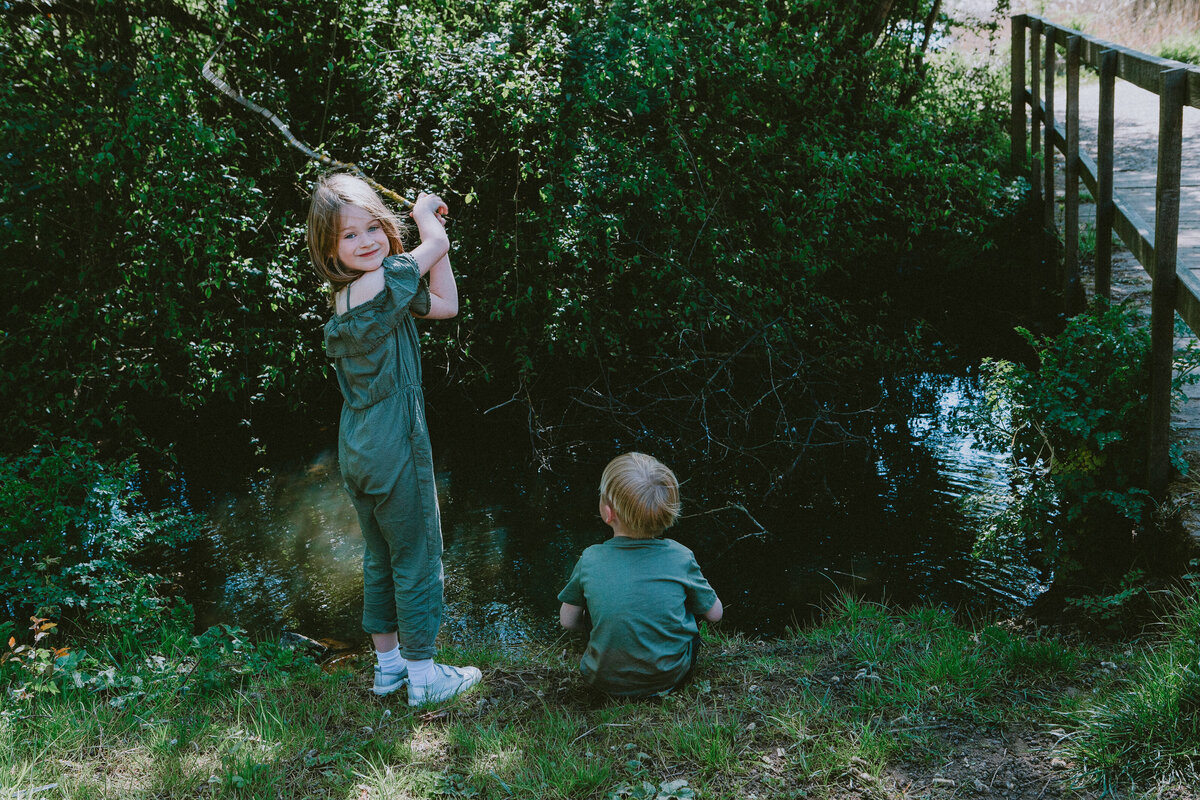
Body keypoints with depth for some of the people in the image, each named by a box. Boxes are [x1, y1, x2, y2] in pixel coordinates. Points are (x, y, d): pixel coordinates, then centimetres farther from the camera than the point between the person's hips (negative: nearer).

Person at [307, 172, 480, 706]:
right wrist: (426, 214, 15)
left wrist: (435, 226, 6)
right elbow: (436, 244, -6)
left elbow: (445, 305, 8)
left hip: (357, 452, 9)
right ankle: (423, 675, 14)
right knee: (417, 557, 4)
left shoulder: (344, 299, 7)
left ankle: (388, 663, 31)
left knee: (380, 558, 19)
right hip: (396, 450, -9)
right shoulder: (381, 284, -20)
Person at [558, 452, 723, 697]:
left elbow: (568, 621, 0)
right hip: (672, 675, 0)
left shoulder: (590, 561, -13)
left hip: (607, 682, 0)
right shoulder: (680, 557, -13)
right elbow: (715, 614, 1)